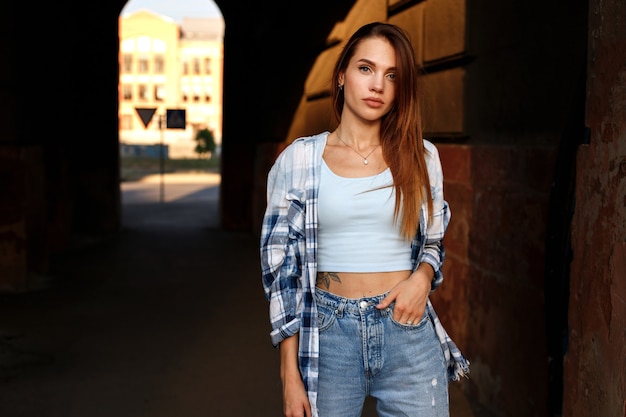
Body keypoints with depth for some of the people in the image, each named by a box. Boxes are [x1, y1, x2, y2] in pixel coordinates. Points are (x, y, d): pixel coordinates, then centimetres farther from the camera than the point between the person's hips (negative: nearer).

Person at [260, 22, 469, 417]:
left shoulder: (421, 156, 3)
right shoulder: (299, 158, -2)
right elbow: (281, 266, -1)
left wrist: (423, 276, -9)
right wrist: (290, 373, -4)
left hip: (409, 333, 1)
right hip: (330, 335, -1)